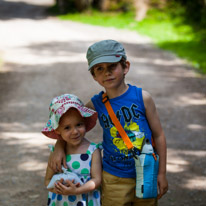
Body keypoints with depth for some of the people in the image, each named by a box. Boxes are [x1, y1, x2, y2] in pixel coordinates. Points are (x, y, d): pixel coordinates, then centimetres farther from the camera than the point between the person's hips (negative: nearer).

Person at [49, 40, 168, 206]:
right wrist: (59, 147, -12)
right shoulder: (95, 105, -4)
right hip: (114, 180, 1)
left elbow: (158, 135, -2)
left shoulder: (142, 97, -8)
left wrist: (162, 173, -1)